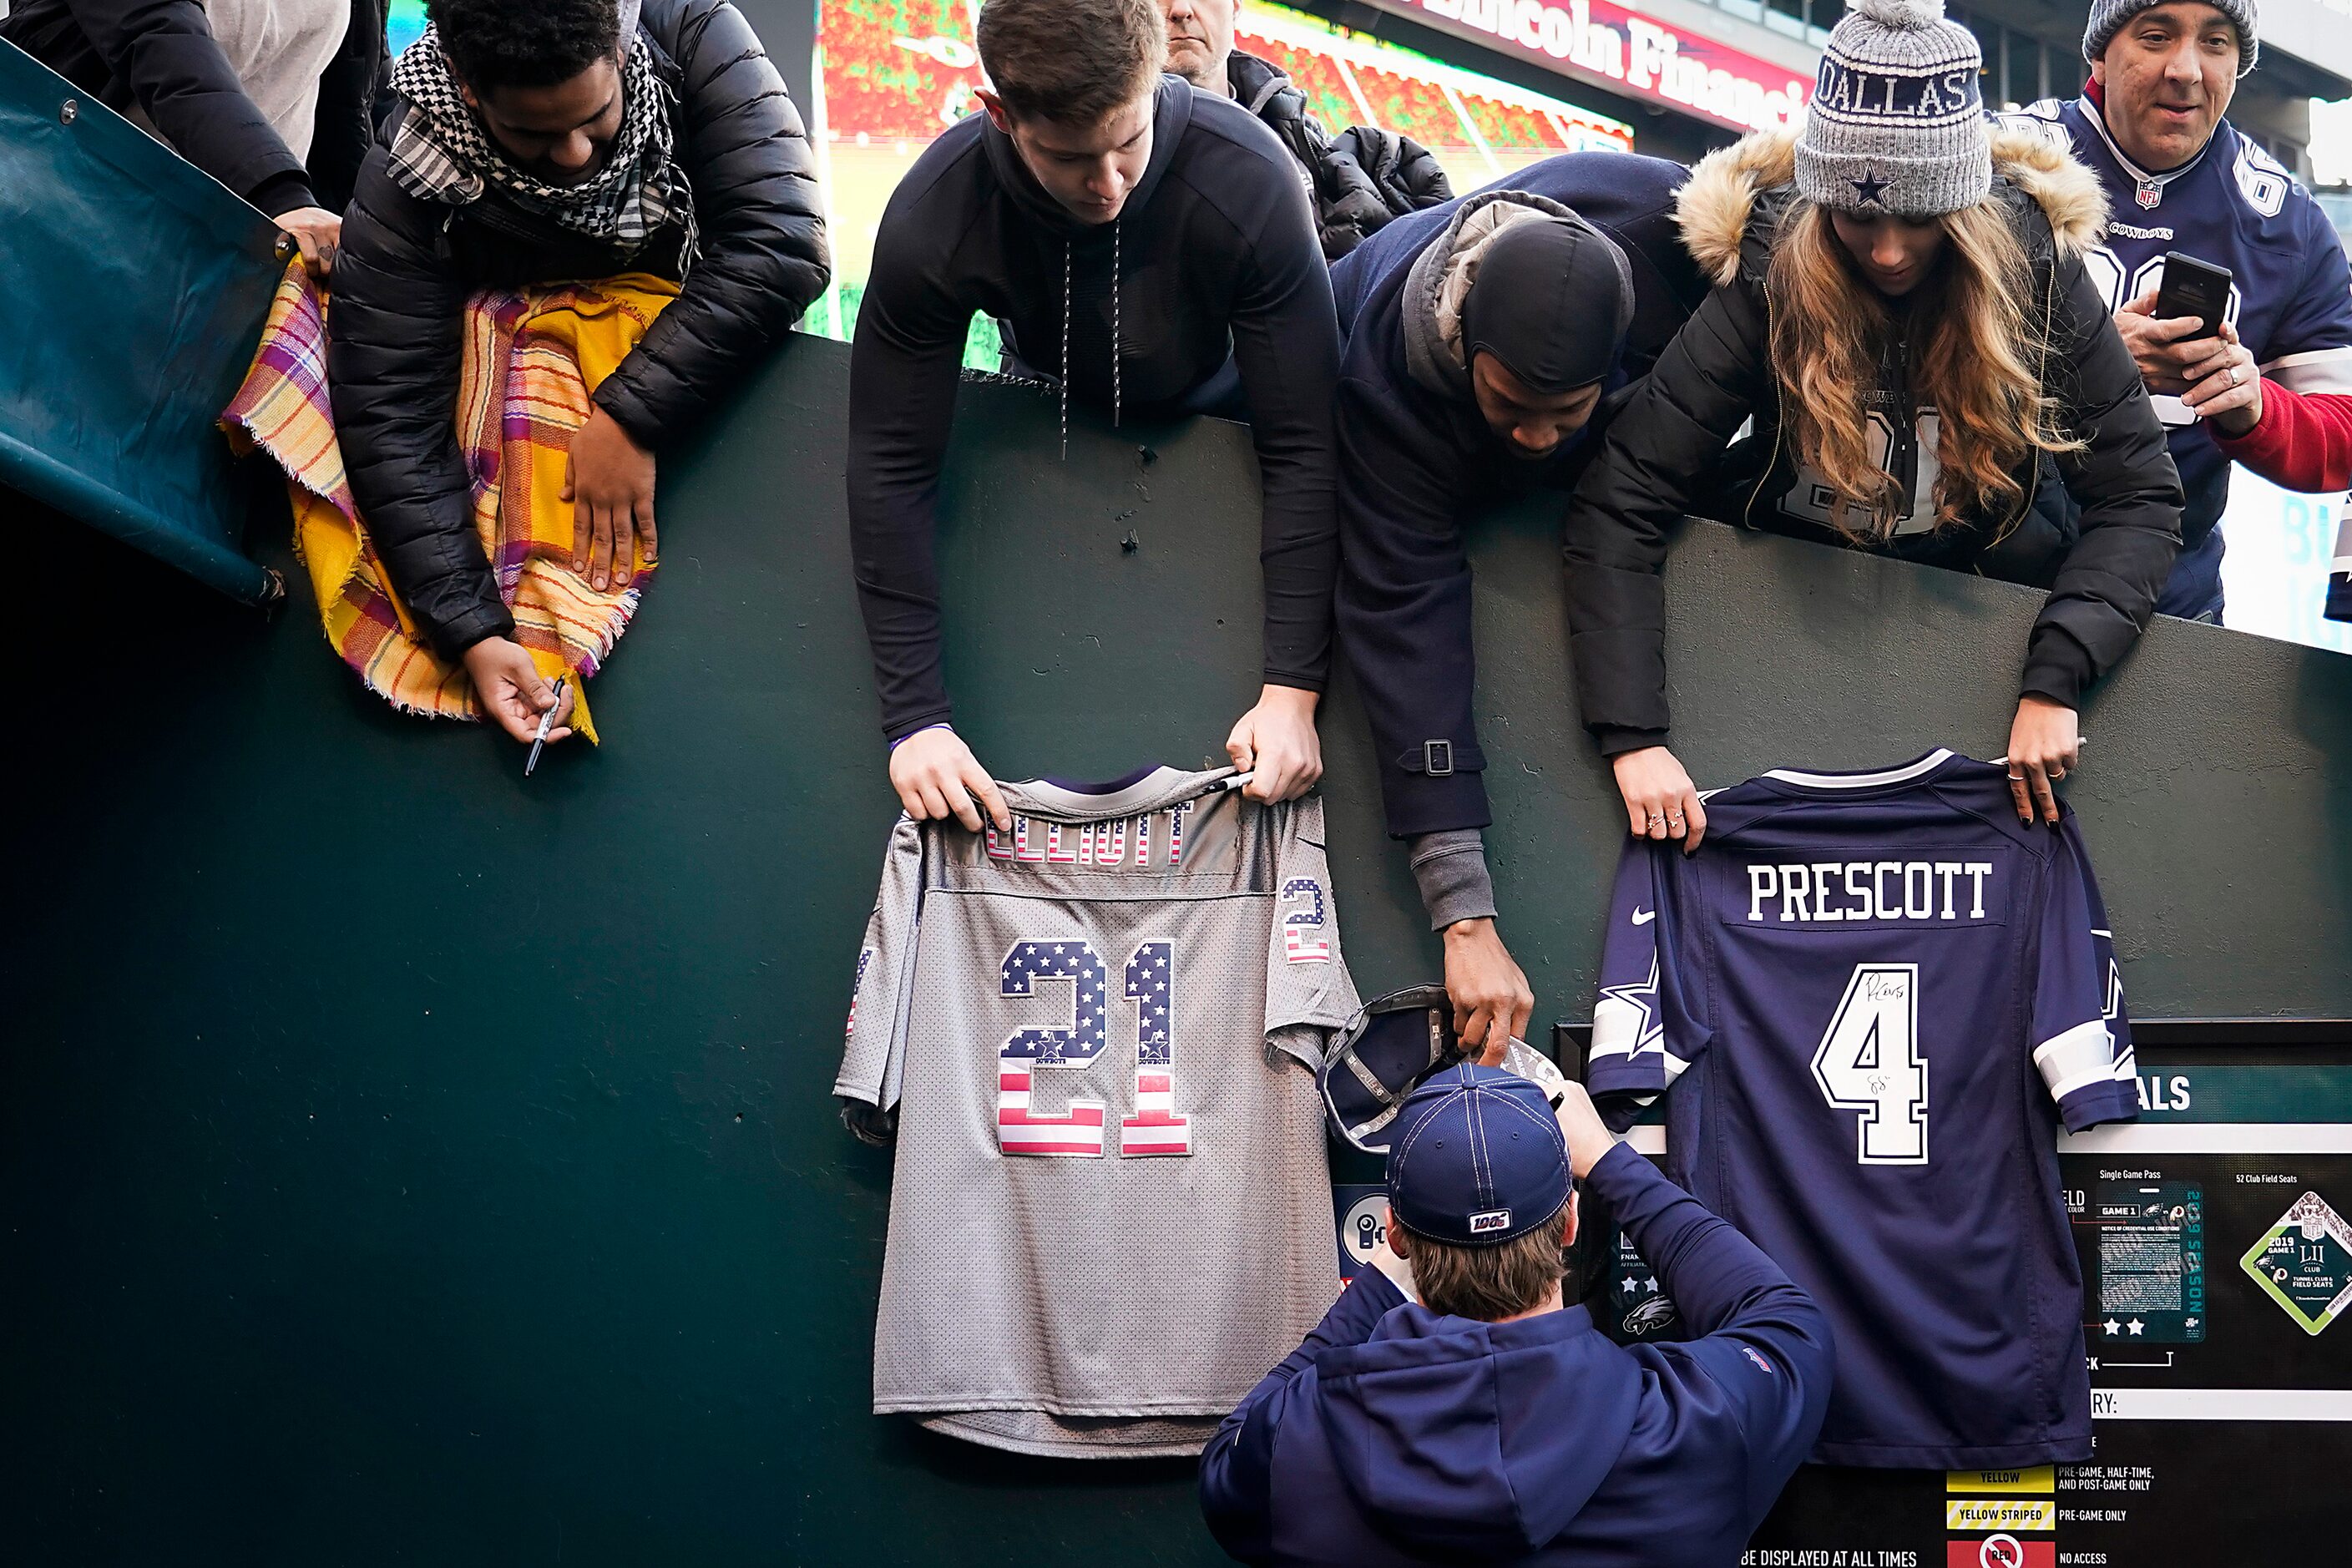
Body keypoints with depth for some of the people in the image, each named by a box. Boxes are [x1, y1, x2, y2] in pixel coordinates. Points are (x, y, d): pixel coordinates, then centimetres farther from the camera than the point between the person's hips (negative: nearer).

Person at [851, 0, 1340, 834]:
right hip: (1052, 411, 1)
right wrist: (915, 715, -34)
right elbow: (892, 470, -28)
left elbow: (1303, 448, -33)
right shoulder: (932, 222, -35)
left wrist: (1294, 692, -38)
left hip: (1217, 405, 0)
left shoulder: (1251, 182, -39)